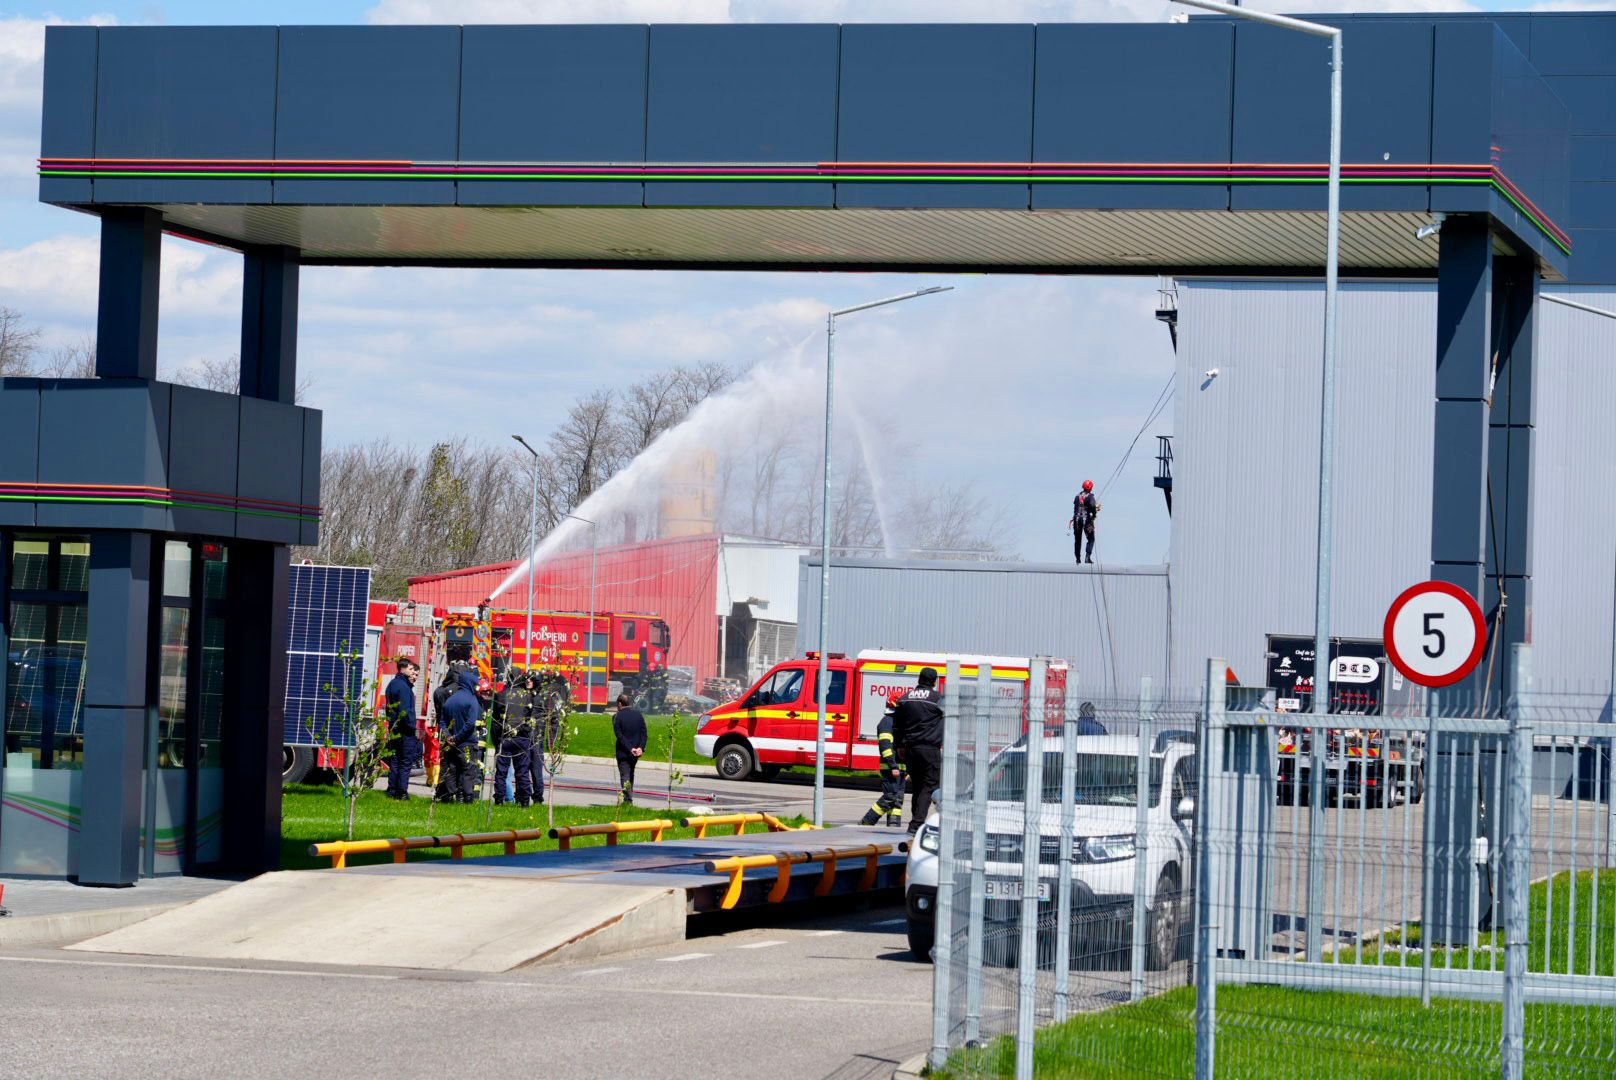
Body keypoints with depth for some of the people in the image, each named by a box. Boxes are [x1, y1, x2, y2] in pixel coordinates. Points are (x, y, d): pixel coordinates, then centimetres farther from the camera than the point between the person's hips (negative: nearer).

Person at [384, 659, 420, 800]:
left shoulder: (392, 684, 16)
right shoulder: (403, 686, -16)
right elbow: (405, 710, -22)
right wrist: (413, 727, -16)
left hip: (394, 729, 9)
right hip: (405, 731, -9)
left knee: (396, 761, 14)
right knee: (406, 763, -5)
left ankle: (392, 791, 15)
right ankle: (402, 792, -6)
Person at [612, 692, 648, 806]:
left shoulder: (617, 717, -9)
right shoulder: (638, 714, 4)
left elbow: (619, 736, -15)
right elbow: (644, 733, 0)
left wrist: (629, 749, -16)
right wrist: (641, 747, -7)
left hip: (623, 752, -5)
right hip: (636, 753, 5)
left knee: (625, 776, -2)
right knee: (630, 774, 19)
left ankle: (628, 799, -11)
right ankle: (629, 798, 23)